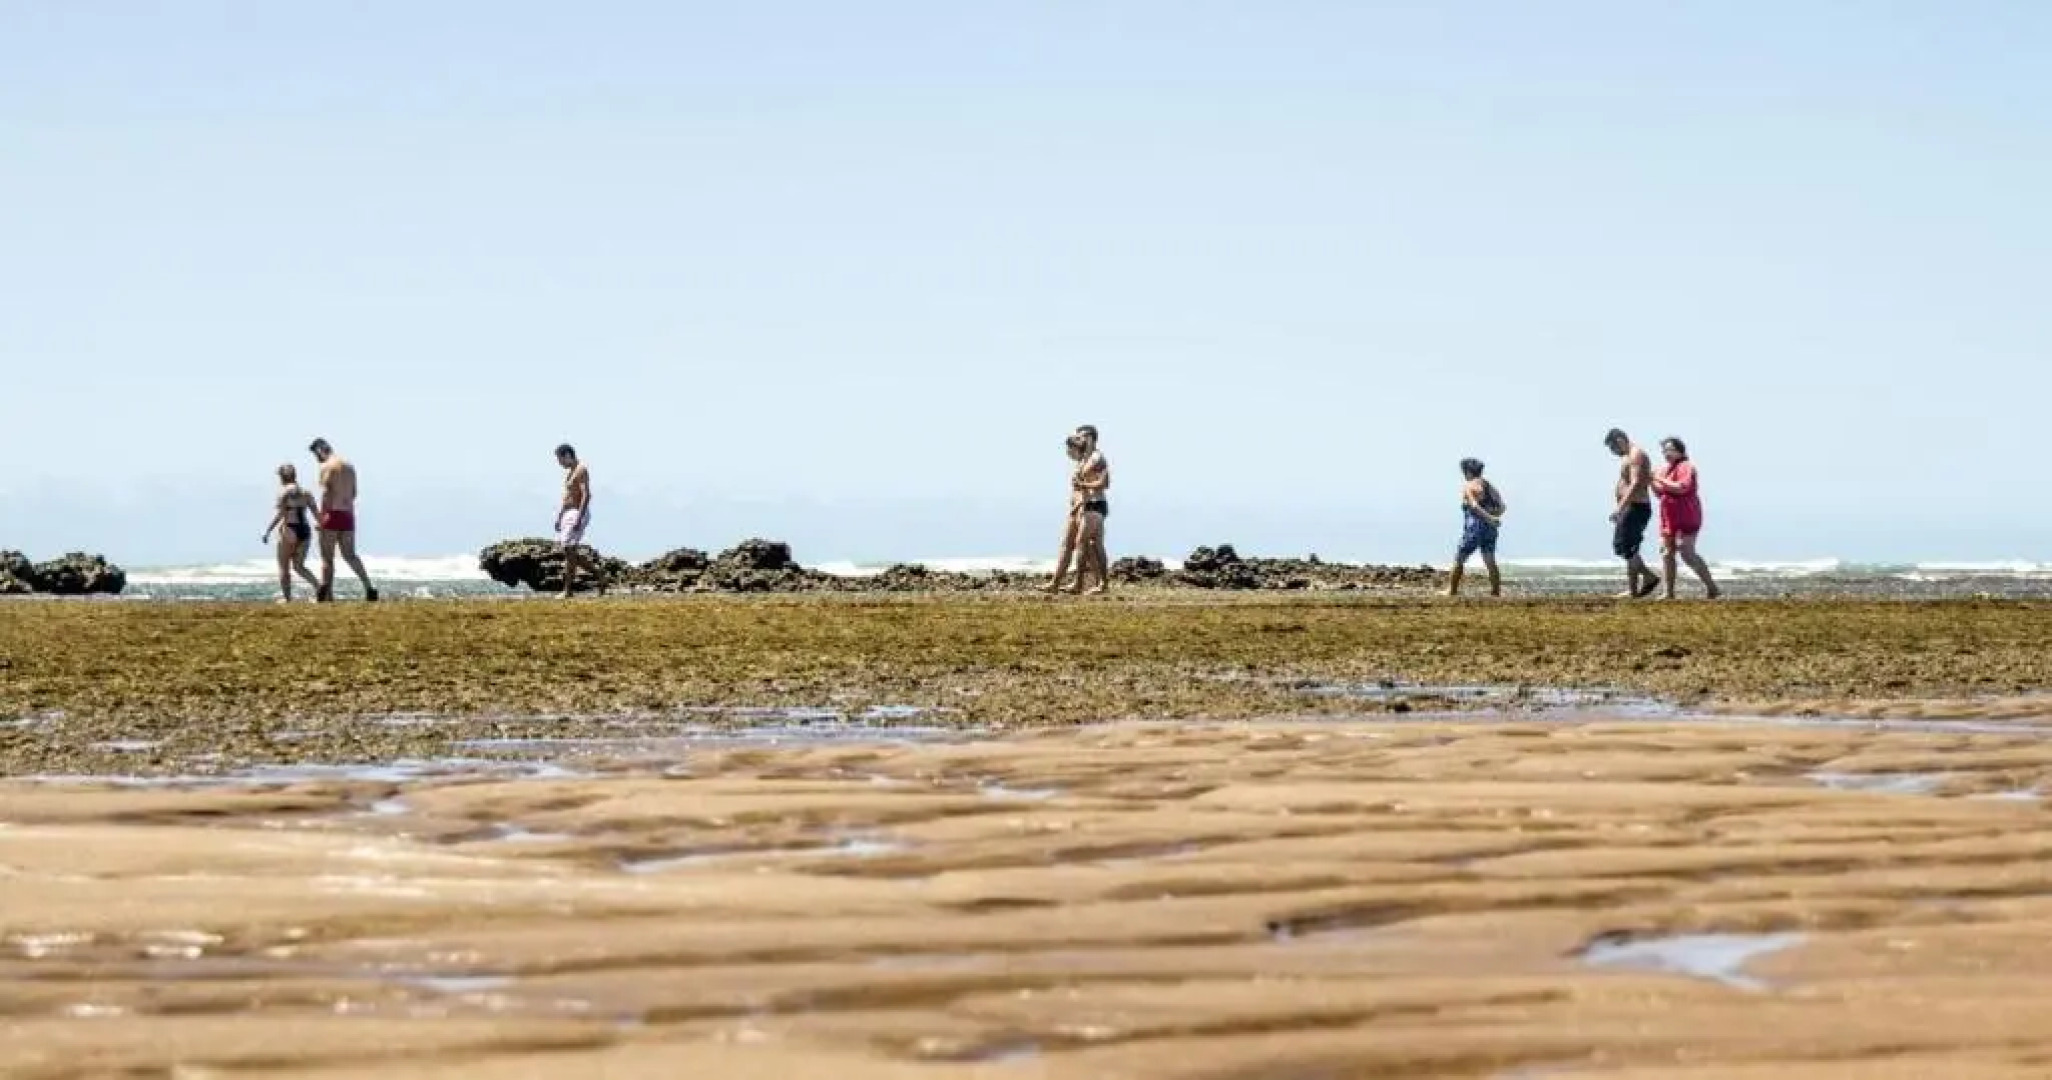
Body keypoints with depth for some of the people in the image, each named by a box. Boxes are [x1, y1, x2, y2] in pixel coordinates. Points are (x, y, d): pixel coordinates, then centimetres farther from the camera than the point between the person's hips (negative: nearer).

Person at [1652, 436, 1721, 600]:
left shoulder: (1685, 467, -8)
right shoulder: (1664, 469, 19)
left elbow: (1682, 488, -23)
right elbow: (1660, 493, 23)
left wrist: (1661, 481, -18)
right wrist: (1652, 483, 5)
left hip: (1686, 518, -9)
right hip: (1669, 518, 9)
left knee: (1687, 553, -16)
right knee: (1666, 552, 3)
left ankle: (1712, 588, -12)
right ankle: (1669, 593, 7)